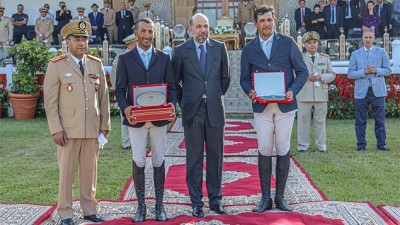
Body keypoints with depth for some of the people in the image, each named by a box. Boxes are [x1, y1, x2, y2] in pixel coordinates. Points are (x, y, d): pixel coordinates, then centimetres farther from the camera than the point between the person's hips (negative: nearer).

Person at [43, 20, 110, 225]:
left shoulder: (96, 64, 11)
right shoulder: (56, 66, 1)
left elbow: (103, 97, 12)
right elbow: (50, 101, -3)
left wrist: (105, 125, 8)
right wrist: (56, 130, -9)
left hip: (92, 129, 3)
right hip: (68, 130, -3)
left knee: (90, 171, 8)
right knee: (66, 172, 2)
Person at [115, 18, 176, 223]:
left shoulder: (164, 58, 8)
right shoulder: (125, 59, 3)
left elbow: (171, 86, 6)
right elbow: (120, 89, 2)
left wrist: (172, 104, -13)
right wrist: (125, 108, -17)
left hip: (159, 117, 1)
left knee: (159, 161, 7)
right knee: (139, 162, 4)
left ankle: (159, 205, 18)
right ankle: (141, 205, 16)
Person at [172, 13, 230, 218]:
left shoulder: (219, 48, 7)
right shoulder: (181, 51, 2)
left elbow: (225, 77, 14)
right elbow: (175, 80, 9)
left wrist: (217, 97, 12)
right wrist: (183, 103, 7)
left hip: (215, 109, 2)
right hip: (192, 111, -2)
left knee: (215, 155, 7)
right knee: (194, 158, 3)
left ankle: (215, 199, 18)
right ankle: (196, 202, 11)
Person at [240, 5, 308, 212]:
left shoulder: (288, 43, 4)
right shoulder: (248, 49, 8)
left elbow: (302, 71, 4)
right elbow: (244, 78, 10)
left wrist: (293, 91, -12)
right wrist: (250, 91, -11)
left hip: (285, 105, -1)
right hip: (262, 106, 1)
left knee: (283, 150, 4)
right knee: (264, 151, 1)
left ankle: (280, 197, 15)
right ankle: (265, 198, 10)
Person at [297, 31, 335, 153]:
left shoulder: (325, 58, 14)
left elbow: (332, 75, 10)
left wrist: (321, 77, -9)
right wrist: (307, 77, -12)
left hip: (321, 95, 2)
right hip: (304, 96, -1)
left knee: (320, 121, 6)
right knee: (303, 121, 1)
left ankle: (321, 145, 13)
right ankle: (302, 145, 8)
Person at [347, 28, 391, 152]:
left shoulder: (382, 52, 9)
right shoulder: (355, 54, 8)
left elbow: (388, 70, 5)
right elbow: (350, 73, 2)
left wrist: (376, 71, -13)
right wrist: (364, 72, -13)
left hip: (378, 90, 0)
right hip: (361, 91, 0)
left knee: (380, 119, 2)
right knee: (361, 120, 3)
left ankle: (381, 144, 11)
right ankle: (361, 145, 10)